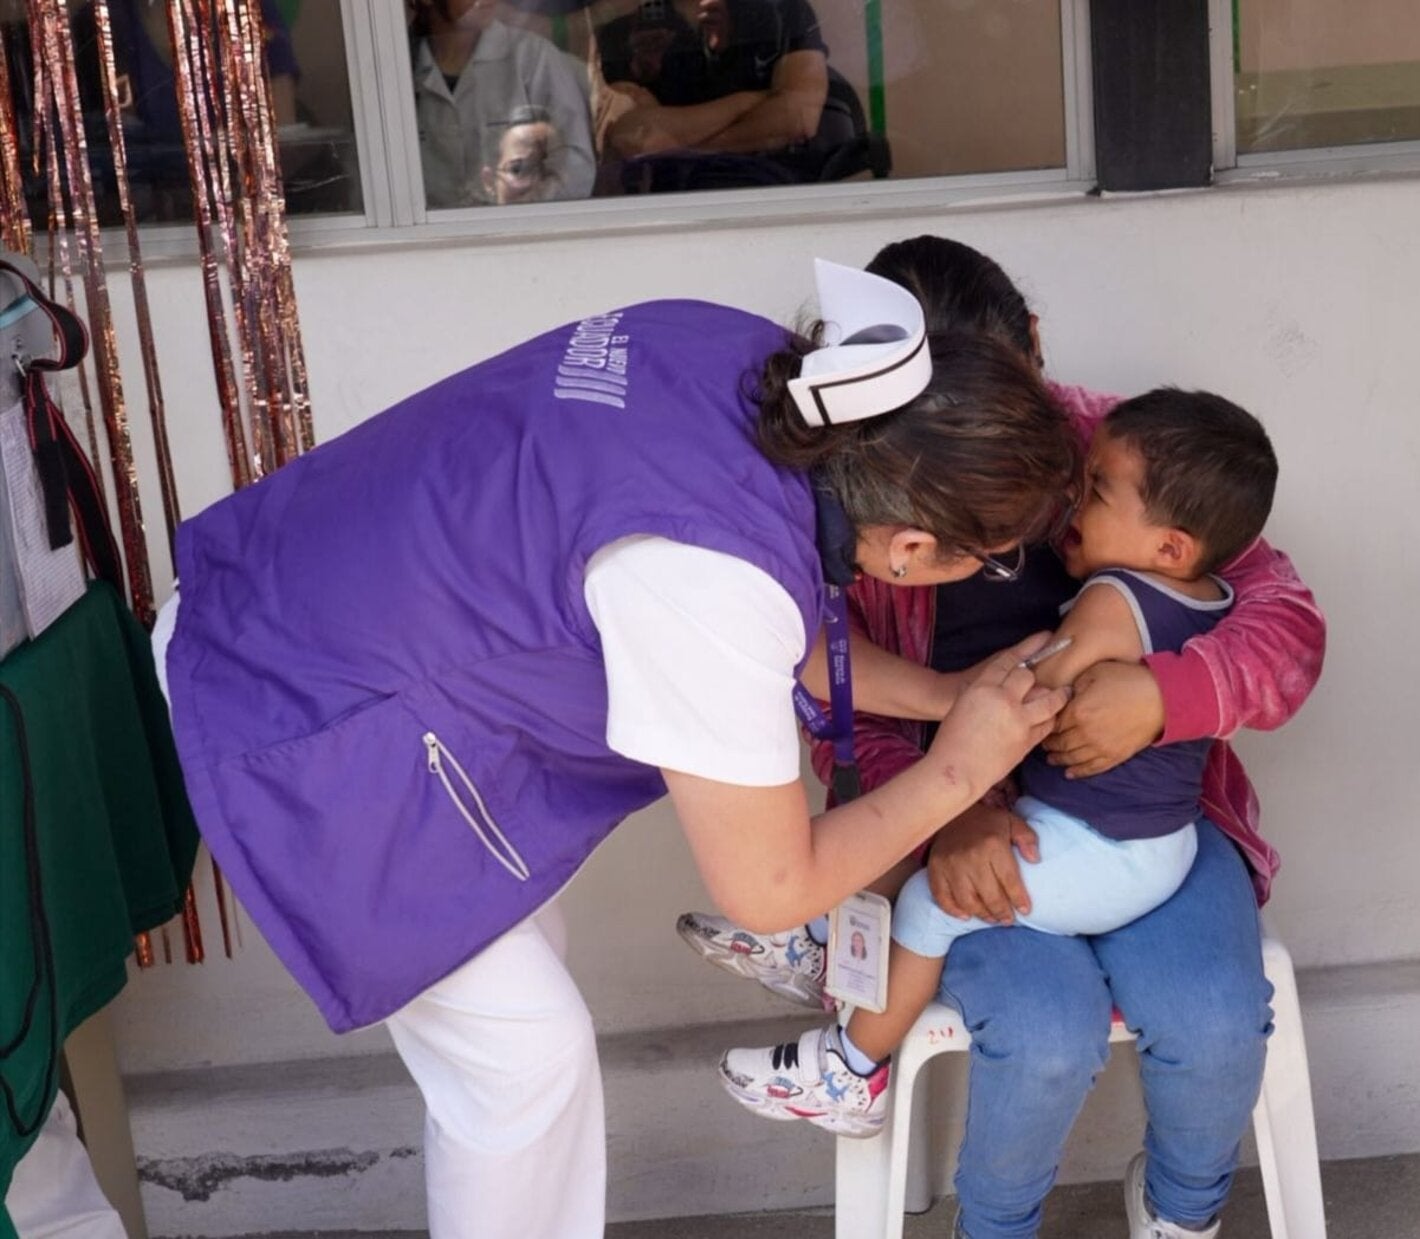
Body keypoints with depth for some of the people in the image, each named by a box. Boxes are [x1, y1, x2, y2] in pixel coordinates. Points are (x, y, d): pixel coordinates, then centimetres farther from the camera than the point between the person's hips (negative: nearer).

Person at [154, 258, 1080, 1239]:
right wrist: (957, 773, -6)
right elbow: (769, 889, -17)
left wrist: (949, 692, 9)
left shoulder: (752, 367, -10)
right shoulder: (713, 580, -33)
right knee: (527, 1049, 4)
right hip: (303, 722, -9)